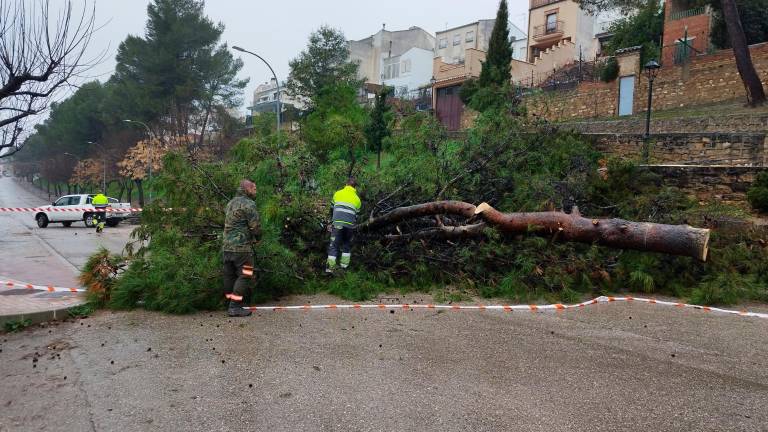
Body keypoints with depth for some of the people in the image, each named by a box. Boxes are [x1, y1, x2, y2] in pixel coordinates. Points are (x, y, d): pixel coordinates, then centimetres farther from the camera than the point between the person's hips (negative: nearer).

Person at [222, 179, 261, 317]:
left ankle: (231, 304, 17)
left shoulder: (230, 203, 18)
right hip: (242, 247, -9)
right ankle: (235, 306, -7)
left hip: (227, 246, 9)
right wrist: (257, 238, 8)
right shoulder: (249, 204, -9)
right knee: (244, 276, -4)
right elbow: (255, 226, -13)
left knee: (230, 275, 11)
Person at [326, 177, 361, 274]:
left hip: (337, 223, -1)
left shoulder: (338, 194, 13)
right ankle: (344, 266, 17)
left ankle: (330, 267, -5)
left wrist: (331, 222, 30)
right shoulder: (357, 199, 17)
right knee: (347, 245, 19)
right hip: (350, 226, 1)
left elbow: (332, 209, 19)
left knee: (333, 246, 3)